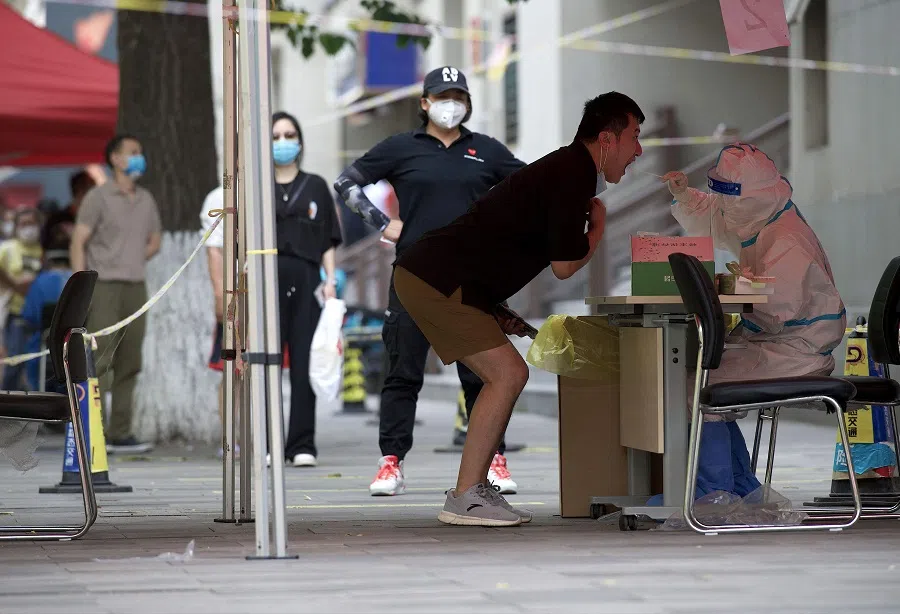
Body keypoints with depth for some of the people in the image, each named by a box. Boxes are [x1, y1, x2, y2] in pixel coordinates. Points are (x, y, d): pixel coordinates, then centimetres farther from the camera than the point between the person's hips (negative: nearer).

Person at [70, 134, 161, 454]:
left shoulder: (146, 199, 15)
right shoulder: (98, 197, -2)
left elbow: (154, 239, 28)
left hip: (136, 287, 6)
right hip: (104, 286, -6)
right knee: (99, 361, -11)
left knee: (129, 364, 5)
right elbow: (78, 242, -7)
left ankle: (121, 433, 9)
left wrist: (133, 260, 12)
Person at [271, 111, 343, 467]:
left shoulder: (316, 187, 15)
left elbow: (328, 241, 14)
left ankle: (302, 445, 0)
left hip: (305, 281, 1)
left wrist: (330, 279, 2)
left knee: (305, 364, -2)